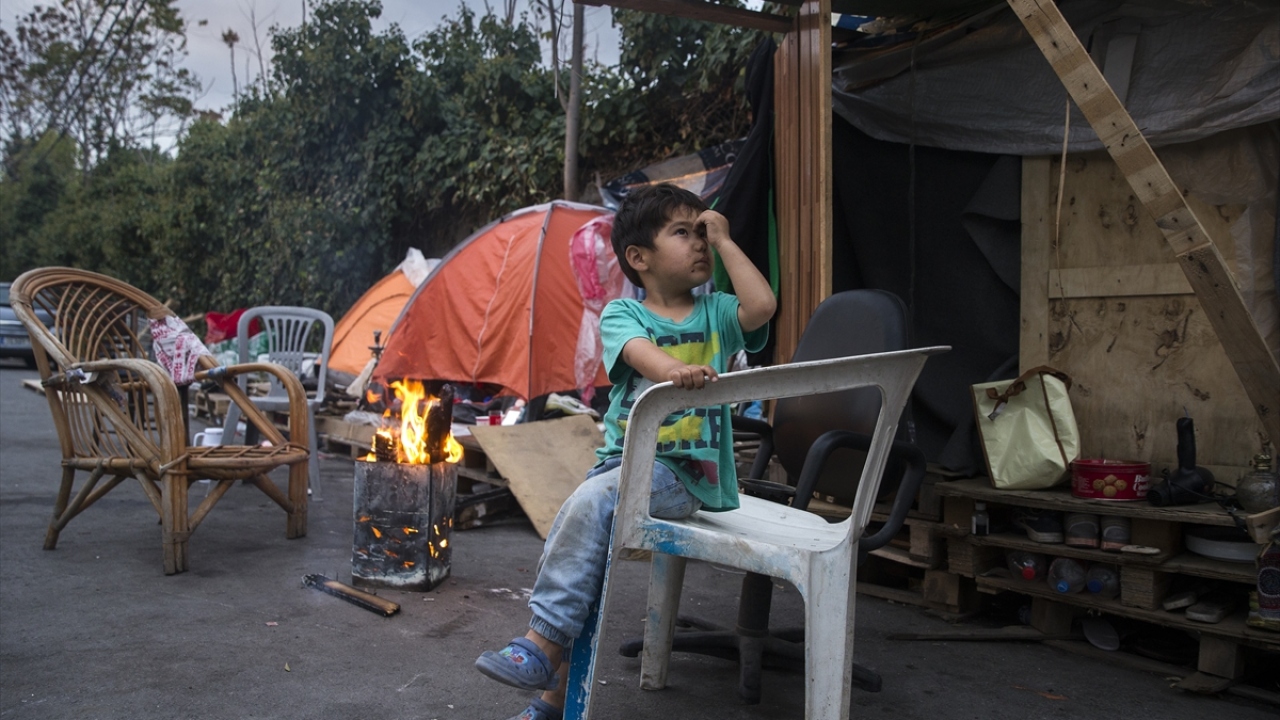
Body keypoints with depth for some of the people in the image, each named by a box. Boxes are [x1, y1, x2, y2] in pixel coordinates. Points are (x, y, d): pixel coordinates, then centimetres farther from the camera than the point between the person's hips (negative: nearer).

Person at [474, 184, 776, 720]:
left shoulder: (715, 313, 11)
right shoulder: (622, 314, 8)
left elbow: (762, 305, -11)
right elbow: (639, 351, -15)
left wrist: (725, 242, -1)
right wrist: (676, 370, -38)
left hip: (685, 474, -2)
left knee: (591, 501, -27)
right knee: (579, 537, -16)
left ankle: (545, 644, -21)